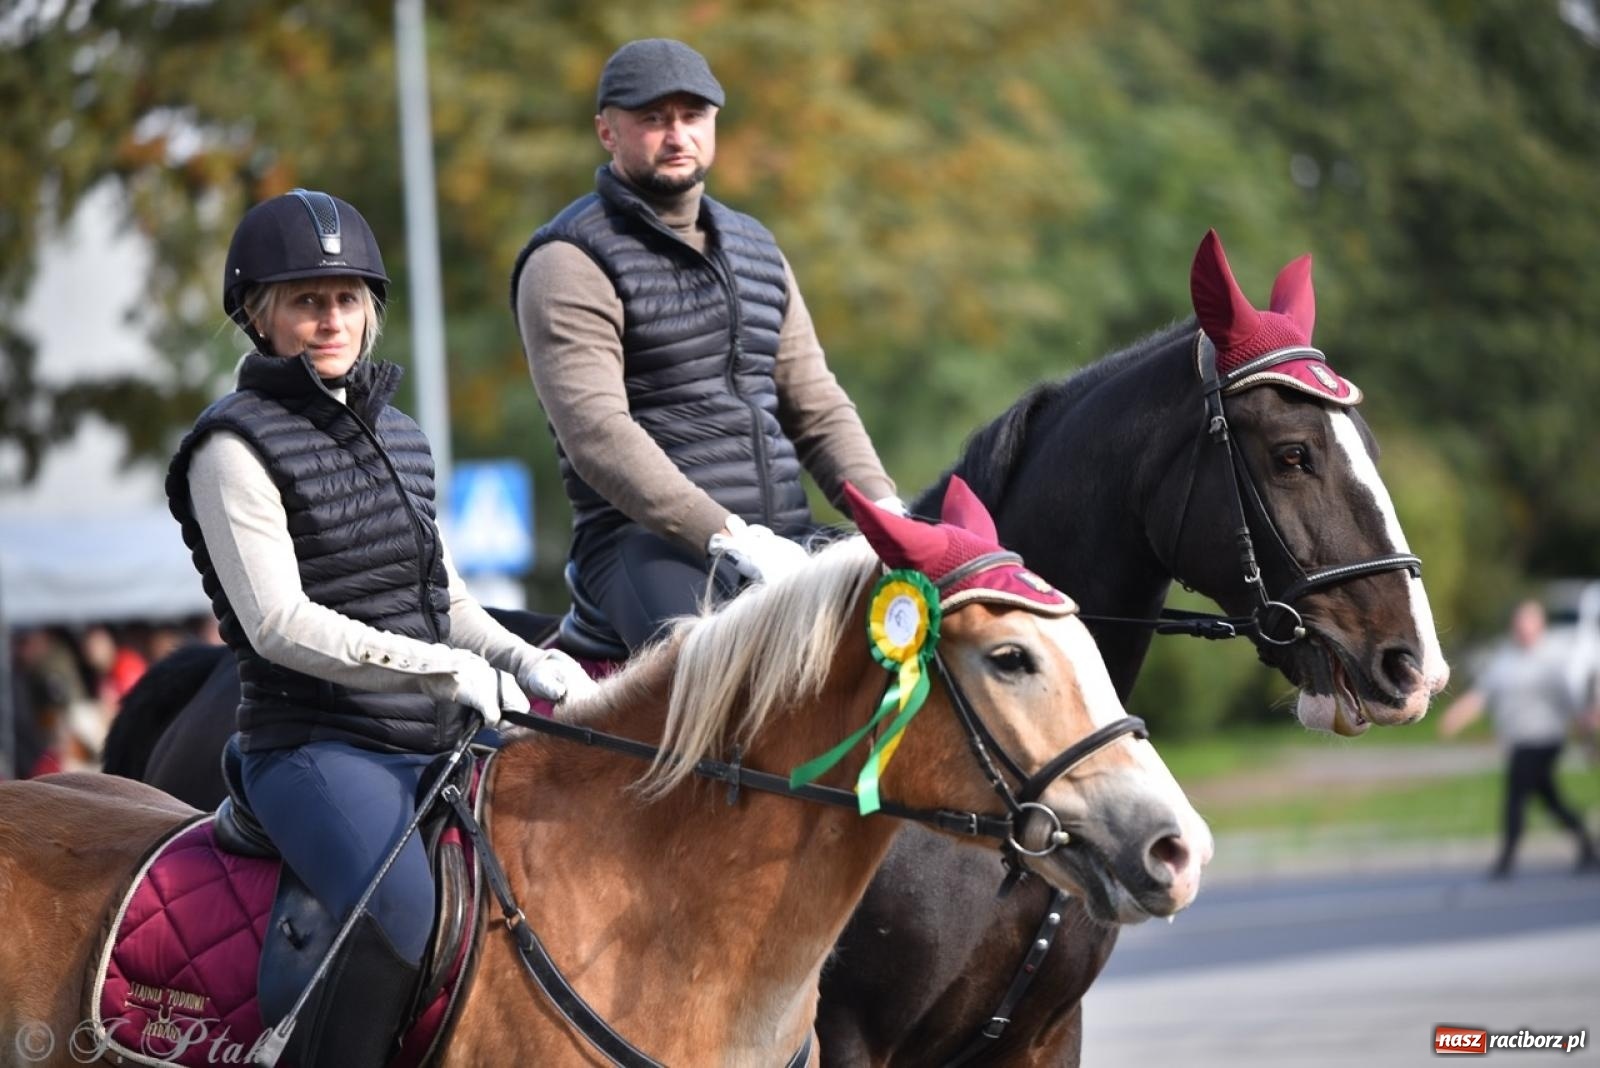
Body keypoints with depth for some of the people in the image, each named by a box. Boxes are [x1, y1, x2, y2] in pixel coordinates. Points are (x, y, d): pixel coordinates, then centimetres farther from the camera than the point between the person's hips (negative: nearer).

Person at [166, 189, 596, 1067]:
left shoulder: (394, 434, 17)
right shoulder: (236, 447, -6)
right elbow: (279, 623, -15)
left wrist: (520, 660, 4)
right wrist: (445, 669, -20)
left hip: (436, 748, 8)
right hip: (317, 752, -8)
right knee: (402, 918, -33)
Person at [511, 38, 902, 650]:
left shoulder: (755, 250, 22)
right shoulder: (569, 263, -1)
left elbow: (817, 409, 22)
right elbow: (595, 430, -14)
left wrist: (884, 511, 1)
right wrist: (726, 537, -25)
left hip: (782, 534, 7)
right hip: (647, 537, -7)